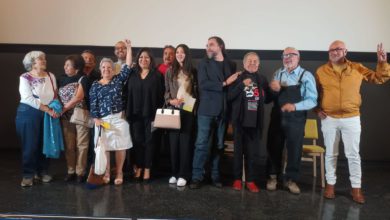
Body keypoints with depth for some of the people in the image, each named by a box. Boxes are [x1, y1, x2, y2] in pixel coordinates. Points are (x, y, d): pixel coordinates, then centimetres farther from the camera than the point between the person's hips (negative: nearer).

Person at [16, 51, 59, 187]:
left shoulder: (51, 76, 5)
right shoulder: (25, 78, -8)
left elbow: (55, 95, 9)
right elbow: (29, 99, -17)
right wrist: (48, 110, -20)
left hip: (48, 114, 4)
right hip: (29, 114, -4)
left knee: (45, 144, 9)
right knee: (30, 145, 1)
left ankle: (43, 172, 24)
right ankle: (28, 175, 14)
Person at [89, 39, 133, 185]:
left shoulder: (118, 80, 7)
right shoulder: (95, 85, 7)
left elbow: (128, 67, 0)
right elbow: (93, 104, 3)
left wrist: (129, 49, -2)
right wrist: (96, 119, -6)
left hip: (119, 118, 0)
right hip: (103, 120, 1)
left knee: (120, 146, 2)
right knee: (104, 147, 3)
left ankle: (119, 173, 15)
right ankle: (106, 173, 18)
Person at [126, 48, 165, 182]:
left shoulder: (157, 76, 1)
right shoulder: (133, 76, 10)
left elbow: (160, 96, -3)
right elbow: (128, 95, 8)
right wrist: (128, 113, 1)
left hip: (150, 114, -2)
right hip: (136, 114, 3)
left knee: (149, 141, 4)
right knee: (137, 141, 7)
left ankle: (147, 169, 14)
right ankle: (139, 167, 21)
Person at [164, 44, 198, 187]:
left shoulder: (193, 72, 7)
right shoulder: (170, 71, 10)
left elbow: (196, 91, 6)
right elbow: (166, 91, 9)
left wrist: (195, 107, -5)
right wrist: (170, 100, -9)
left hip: (188, 110, -1)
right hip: (173, 110, 2)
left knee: (185, 142, -3)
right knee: (174, 142, 2)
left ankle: (183, 175, 3)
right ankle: (174, 173, 12)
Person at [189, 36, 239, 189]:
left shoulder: (231, 65, 13)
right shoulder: (203, 63, 5)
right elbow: (203, 84, -10)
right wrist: (224, 84, -10)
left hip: (223, 111, 3)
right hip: (207, 109, -2)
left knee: (219, 145, 7)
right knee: (201, 144, -3)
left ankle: (215, 176, 17)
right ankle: (197, 176, 5)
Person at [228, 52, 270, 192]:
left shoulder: (262, 80, 10)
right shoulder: (238, 78, 2)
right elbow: (230, 96, -8)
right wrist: (242, 84, -17)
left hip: (255, 121, 2)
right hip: (240, 119, -2)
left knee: (253, 152, 6)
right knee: (239, 150, 7)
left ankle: (250, 180, 16)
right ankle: (237, 178, 18)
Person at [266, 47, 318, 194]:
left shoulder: (307, 76, -6)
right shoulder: (278, 74, 7)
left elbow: (312, 100, -11)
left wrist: (294, 106, -27)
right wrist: (273, 90, -11)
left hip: (296, 120, -3)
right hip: (277, 117, 3)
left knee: (294, 150, 9)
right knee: (273, 148, 10)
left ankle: (291, 179, 28)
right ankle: (273, 176, 29)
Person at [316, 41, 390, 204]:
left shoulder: (357, 68, 2)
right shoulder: (321, 71, 0)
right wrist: (317, 109, -3)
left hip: (352, 119, 0)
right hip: (329, 119, 0)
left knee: (353, 154, 6)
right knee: (331, 154, 10)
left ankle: (356, 188, 18)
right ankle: (330, 184, 23)